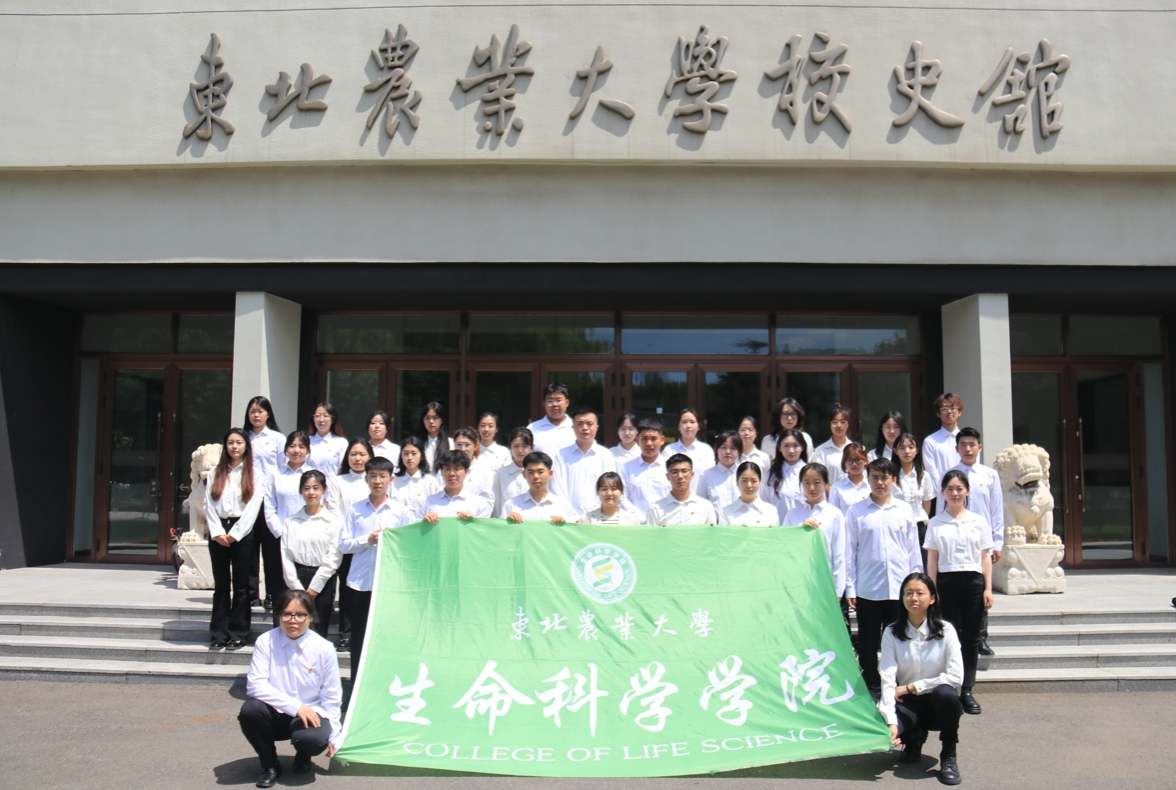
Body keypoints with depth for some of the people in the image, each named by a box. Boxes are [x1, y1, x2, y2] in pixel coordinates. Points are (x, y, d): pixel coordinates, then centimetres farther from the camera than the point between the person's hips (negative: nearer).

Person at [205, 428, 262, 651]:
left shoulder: (253, 474, 4)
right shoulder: (216, 473, 12)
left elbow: (253, 507, -4)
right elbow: (209, 505, 5)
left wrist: (235, 534, -11)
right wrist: (217, 532, -8)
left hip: (243, 533, -2)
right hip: (218, 533, 3)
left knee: (241, 586, 1)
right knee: (220, 585, 6)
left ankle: (238, 634, 6)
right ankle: (219, 634, 10)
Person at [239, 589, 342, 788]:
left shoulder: (324, 649, -8)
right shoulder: (266, 641, -9)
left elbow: (331, 698, 1)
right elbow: (255, 685, -17)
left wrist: (334, 737, -2)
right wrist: (295, 706, -25)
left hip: (310, 714, -1)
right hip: (275, 715, 1)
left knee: (315, 739, -33)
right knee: (250, 709, -31)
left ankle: (302, 759, 9)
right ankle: (270, 765, -3)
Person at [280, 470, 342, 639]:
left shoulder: (334, 521, -1)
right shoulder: (291, 521, 6)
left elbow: (333, 558, -4)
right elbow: (286, 555, 3)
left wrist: (314, 587, -8)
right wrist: (297, 587, -5)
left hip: (323, 581, -1)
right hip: (296, 578, 2)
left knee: (319, 631, 1)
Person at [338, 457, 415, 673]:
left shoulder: (401, 511, 4)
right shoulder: (355, 510, 6)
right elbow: (343, 545, 2)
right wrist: (368, 540, -12)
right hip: (361, 582, 1)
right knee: (359, 637, 8)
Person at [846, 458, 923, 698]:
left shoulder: (904, 510, 6)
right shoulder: (856, 512, 1)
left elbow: (913, 550, 10)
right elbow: (849, 551, 2)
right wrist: (850, 588, -2)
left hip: (900, 588, 1)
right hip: (867, 589, -1)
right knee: (868, 644, 6)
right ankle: (871, 690, 18)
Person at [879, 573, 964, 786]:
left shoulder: (945, 631, -7)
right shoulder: (892, 634, -5)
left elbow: (956, 676, -18)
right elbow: (887, 679, -15)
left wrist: (911, 687, -18)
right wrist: (891, 722, -29)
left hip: (937, 703, -1)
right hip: (908, 704, 1)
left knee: (945, 693, -36)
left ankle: (948, 757, -11)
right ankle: (914, 738, 10)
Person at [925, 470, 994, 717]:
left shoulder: (978, 521, 7)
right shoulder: (935, 523, 5)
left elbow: (986, 557, 7)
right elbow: (932, 559, 4)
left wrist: (988, 588, 0)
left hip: (973, 582, 1)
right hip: (946, 582, -1)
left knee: (971, 639, 5)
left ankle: (967, 691, 12)